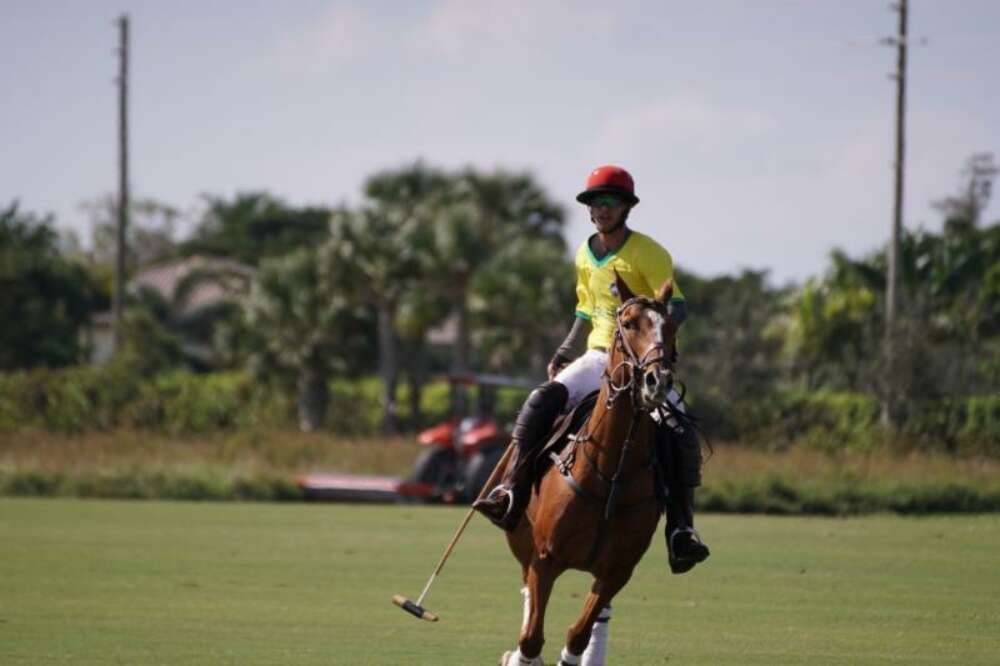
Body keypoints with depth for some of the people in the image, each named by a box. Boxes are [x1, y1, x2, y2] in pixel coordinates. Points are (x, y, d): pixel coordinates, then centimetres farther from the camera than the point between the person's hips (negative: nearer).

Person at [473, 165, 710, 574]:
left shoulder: (648, 254, -5)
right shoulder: (585, 256, 13)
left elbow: (676, 307, -11)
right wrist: (562, 355, 15)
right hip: (599, 357, 5)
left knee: (677, 432, -27)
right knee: (543, 400, -21)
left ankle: (681, 528, -22)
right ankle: (511, 492, -21)